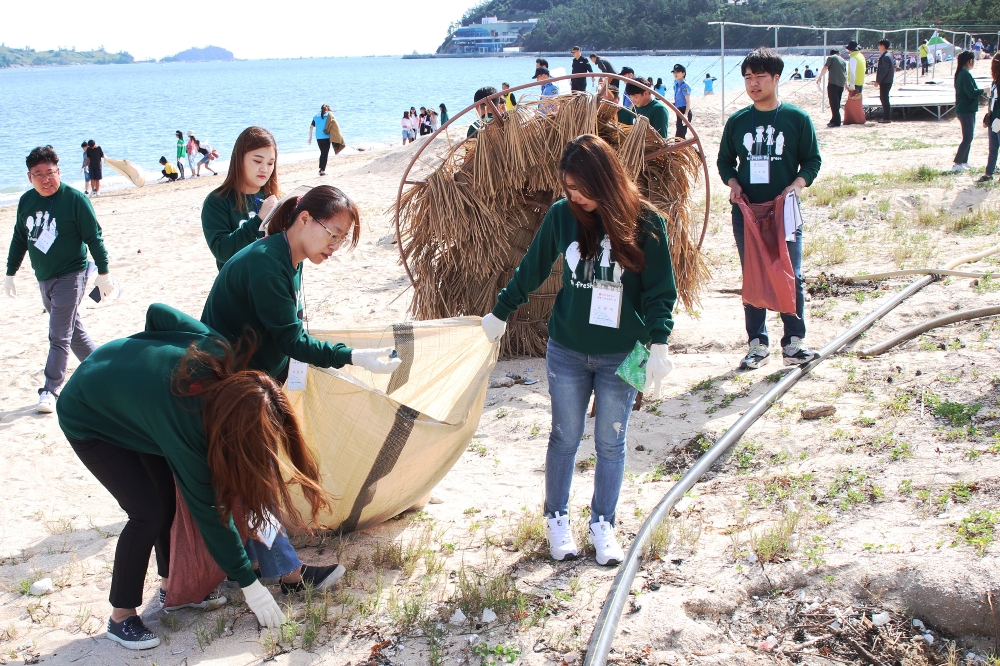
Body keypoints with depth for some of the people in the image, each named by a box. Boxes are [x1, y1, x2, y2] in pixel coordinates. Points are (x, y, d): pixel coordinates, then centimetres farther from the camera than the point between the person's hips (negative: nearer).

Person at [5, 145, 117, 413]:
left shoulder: (75, 199, -13)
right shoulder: (26, 201, 3)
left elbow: (94, 238, -11)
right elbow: (19, 239, 14)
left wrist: (103, 274, -11)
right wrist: (10, 273, 16)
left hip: (70, 277, -6)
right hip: (44, 279, 6)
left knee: (59, 336, -8)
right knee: (74, 332, 16)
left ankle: (50, 390, -5)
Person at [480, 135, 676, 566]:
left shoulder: (645, 222, -9)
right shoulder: (562, 215, -5)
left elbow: (661, 290, -4)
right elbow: (532, 271, 9)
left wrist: (658, 344, -14)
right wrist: (500, 313, 17)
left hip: (621, 356, -1)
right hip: (567, 352, 1)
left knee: (611, 444, 9)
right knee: (565, 439, 10)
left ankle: (603, 525, 25)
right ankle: (557, 519, 28)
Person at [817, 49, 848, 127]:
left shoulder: (830, 58, 5)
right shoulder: (843, 61, 21)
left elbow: (825, 68, -8)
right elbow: (845, 74, 26)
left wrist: (820, 78, 0)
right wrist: (846, 85, 36)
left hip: (833, 83, -6)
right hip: (841, 84, 6)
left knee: (834, 103, -7)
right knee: (836, 103, 15)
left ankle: (836, 121, -12)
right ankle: (834, 120, 20)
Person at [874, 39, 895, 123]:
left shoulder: (885, 57, -17)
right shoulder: (889, 55, 15)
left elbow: (884, 70, -22)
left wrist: (878, 81, -19)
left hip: (885, 82, -10)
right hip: (887, 81, 10)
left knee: (884, 99, -6)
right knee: (884, 98, 15)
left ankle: (887, 118, -4)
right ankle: (886, 117, 20)